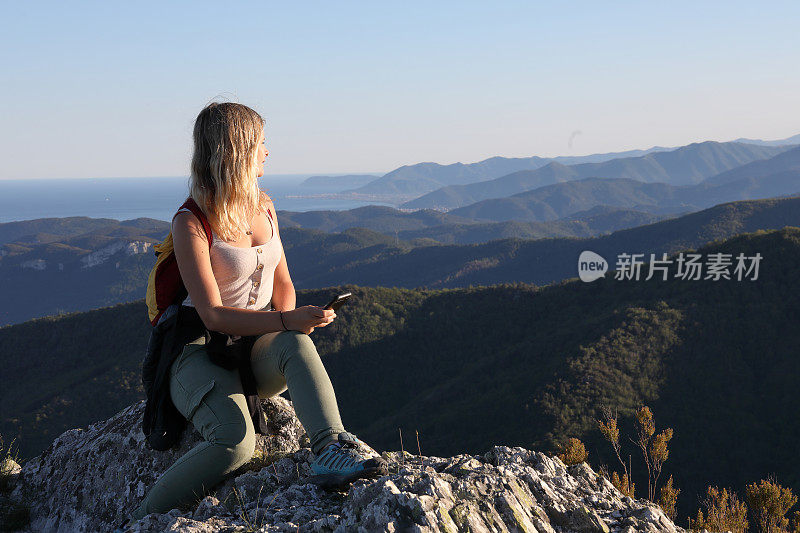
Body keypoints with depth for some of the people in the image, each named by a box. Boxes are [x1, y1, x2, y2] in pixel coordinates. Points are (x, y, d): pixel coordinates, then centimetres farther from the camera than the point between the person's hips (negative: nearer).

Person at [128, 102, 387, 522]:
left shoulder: (262, 205, 10)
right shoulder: (191, 223, -12)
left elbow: (282, 285, 16)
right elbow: (213, 316, -19)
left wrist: (291, 327, -6)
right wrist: (285, 321, -31)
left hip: (260, 350, 5)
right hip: (203, 355, -5)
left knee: (294, 344, -32)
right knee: (234, 442, -32)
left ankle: (330, 446, -46)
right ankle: (141, 521, -15)